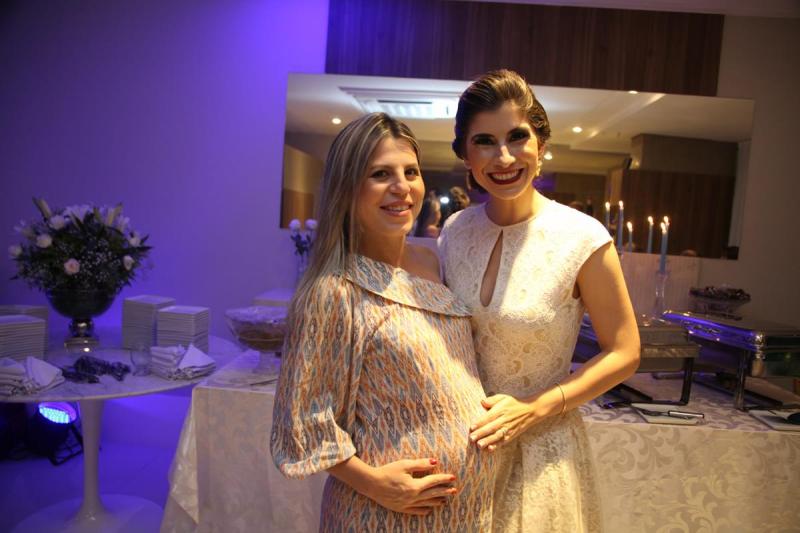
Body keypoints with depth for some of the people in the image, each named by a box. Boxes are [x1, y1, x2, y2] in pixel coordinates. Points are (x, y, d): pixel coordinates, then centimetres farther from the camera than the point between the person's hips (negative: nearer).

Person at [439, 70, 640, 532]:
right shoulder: (455, 231, -6)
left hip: (541, 446, -3)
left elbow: (624, 354, -9)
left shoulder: (582, 238, -18)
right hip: (465, 441, 4)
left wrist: (534, 408, -18)